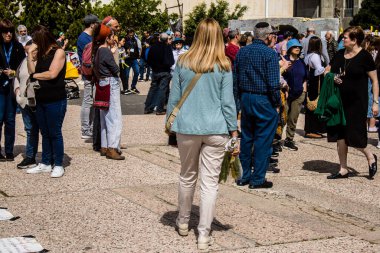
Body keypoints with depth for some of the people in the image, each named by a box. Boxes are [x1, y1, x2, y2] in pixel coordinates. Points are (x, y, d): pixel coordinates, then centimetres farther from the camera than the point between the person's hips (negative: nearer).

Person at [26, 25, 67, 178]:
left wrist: (34, 76, -4)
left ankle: (58, 165, 7)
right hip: (41, 100, 7)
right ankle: (45, 163, 21)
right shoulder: (41, 54, 13)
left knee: (55, 133, -2)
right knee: (45, 133, 13)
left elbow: (52, 74, -17)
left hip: (56, 101, -7)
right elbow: (32, 71, 4)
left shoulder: (58, 52, -8)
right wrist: (30, 54, -4)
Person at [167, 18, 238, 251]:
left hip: (187, 127, 2)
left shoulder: (183, 63, 1)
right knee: (210, 182, 3)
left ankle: (183, 222, 35)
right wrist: (234, 132, 4)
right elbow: (227, 102, -3)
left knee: (188, 176, 19)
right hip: (216, 129, -2)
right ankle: (204, 234, 3)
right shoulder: (223, 67, -3)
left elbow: (174, 98, 4)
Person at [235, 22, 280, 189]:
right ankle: (258, 179, 6)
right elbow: (273, 82, -16)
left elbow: (235, 78, 9)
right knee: (263, 140, 2)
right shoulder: (270, 53, -13)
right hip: (264, 100, -6)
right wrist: (277, 103, -7)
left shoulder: (242, 52, 7)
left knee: (246, 138, 15)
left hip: (245, 99, 6)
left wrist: (241, 98, 14)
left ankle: (245, 176, 22)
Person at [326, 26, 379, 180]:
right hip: (340, 100, 6)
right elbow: (330, 73, 19)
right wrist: (333, 79, -4)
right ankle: (343, 170, 16)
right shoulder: (339, 54, 7)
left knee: (354, 136, -6)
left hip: (357, 102, -6)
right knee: (340, 135, 7)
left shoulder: (365, 56, -9)